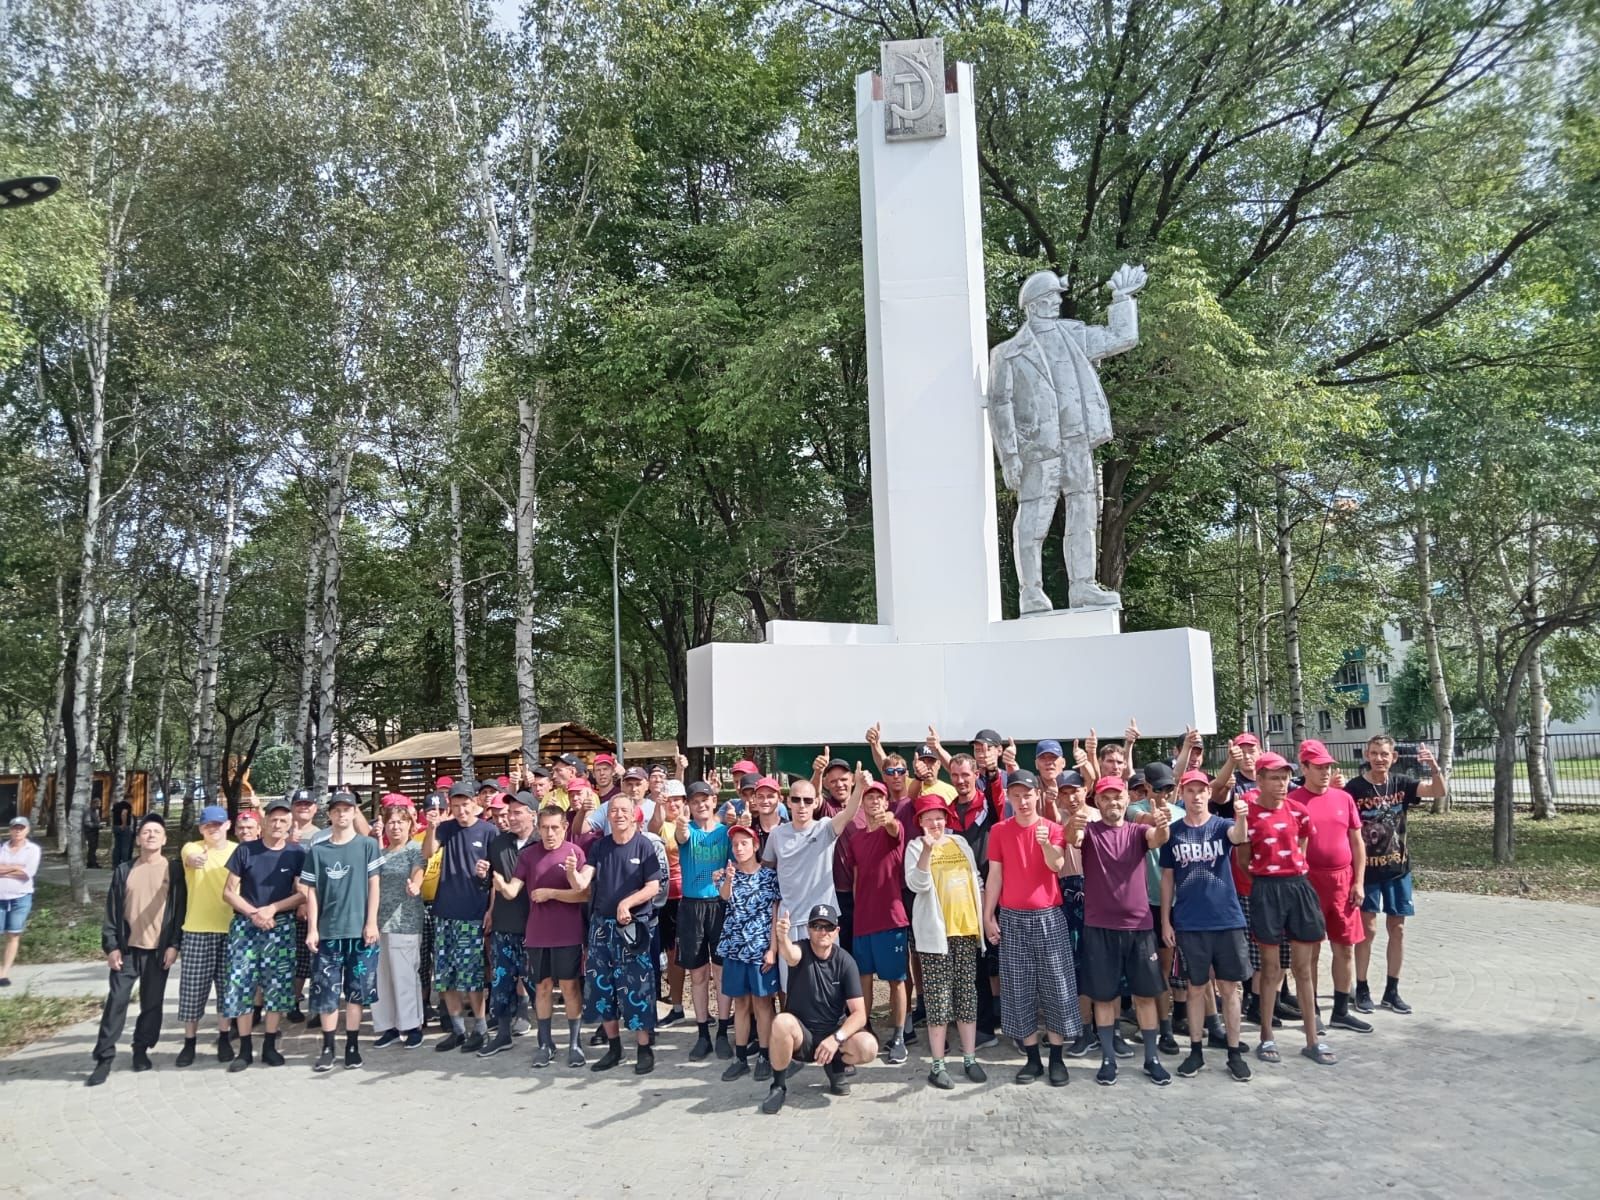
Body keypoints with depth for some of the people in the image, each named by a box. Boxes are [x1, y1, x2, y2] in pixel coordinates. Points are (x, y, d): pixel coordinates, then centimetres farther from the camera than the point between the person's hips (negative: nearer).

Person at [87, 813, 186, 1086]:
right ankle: (104, 1058, 4)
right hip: (127, 949, 1)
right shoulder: (124, 870, 6)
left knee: (152, 1003, 6)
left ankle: (141, 1050, 20)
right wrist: (111, 946, -3)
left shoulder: (174, 869, 2)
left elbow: (180, 908, 1)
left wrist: (174, 944, -6)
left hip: (159, 949, -1)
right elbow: (112, 910, 5)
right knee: (116, 1002, -2)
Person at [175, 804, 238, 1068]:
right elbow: (188, 857, -27)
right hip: (198, 930, -1)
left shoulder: (238, 851, 5)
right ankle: (189, 1042, 16)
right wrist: (193, 859, -51)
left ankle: (224, 1038, 22)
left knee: (227, 987, 8)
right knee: (193, 987, 2)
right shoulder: (192, 848, -1)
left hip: (231, 929, 1)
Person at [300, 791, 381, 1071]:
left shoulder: (367, 846, 1)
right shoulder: (317, 850, 5)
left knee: (357, 991, 4)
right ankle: (327, 1048, 14)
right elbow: (311, 891, 5)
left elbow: (373, 885, 1)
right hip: (327, 931, 1)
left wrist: (371, 923, -6)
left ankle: (352, 1045, 14)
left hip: (359, 930, -1)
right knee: (326, 992, 3)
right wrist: (312, 929, -1)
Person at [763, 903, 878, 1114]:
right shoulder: (801, 950, -13)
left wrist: (836, 1038, -28)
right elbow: (791, 955, -41)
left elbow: (859, 1014, -12)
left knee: (868, 1047, -27)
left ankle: (835, 1067, 8)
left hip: (835, 1033, 1)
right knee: (782, 1022, -34)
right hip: (801, 1036, -1)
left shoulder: (845, 961, -9)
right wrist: (782, 938, -64)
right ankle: (779, 1086, -10)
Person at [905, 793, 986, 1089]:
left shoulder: (960, 843, 10)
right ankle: (937, 1065, 5)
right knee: (938, 998, -2)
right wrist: (927, 850, -29)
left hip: (966, 928, 4)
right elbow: (916, 885, -18)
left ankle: (970, 1059, 18)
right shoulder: (916, 847, -3)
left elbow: (976, 880, 16)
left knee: (967, 995, 8)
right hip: (936, 931, -4)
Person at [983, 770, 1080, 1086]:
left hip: (1049, 917, -1)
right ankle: (1032, 1058, 13)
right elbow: (994, 876, 3)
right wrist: (988, 916, -1)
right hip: (1012, 919, 1)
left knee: (1056, 987, 2)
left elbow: (1057, 866, -18)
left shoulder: (1053, 828, -2)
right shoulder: (1000, 831, 3)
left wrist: (1045, 843, -38)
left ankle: (1056, 1058, 12)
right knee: (1019, 990, 4)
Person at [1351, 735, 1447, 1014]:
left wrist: (1434, 766, -27)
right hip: (1367, 869, -4)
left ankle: (1392, 991, 20)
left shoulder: (1401, 784, 1)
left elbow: (1439, 791, -9)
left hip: (1398, 868, 4)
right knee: (1367, 929, -1)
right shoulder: (1354, 788, -10)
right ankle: (1362, 989, 11)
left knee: (1397, 928, 9)